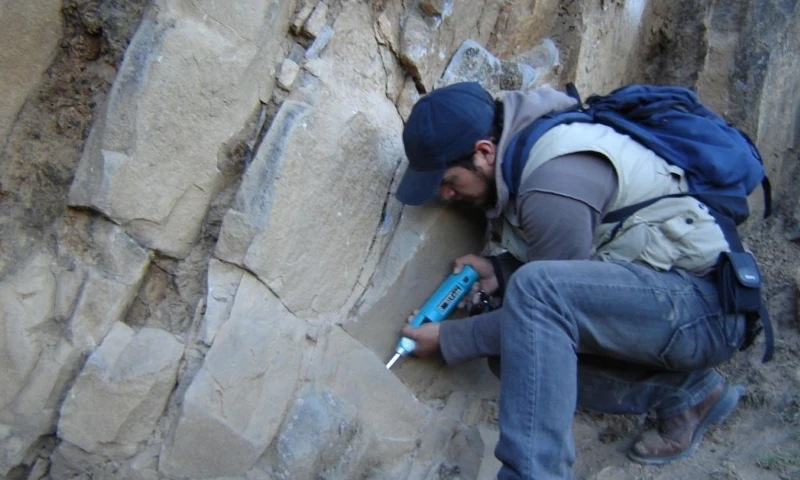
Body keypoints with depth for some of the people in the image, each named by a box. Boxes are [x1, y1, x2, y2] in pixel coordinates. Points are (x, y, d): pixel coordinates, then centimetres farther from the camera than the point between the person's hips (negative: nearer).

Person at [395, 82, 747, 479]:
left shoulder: (553, 185, -25)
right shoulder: (522, 140, 5)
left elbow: (547, 297, -14)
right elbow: (558, 257, 16)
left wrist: (448, 340, -7)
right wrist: (499, 271, -1)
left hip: (705, 302, -10)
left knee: (536, 290, -31)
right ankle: (681, 391, 7)